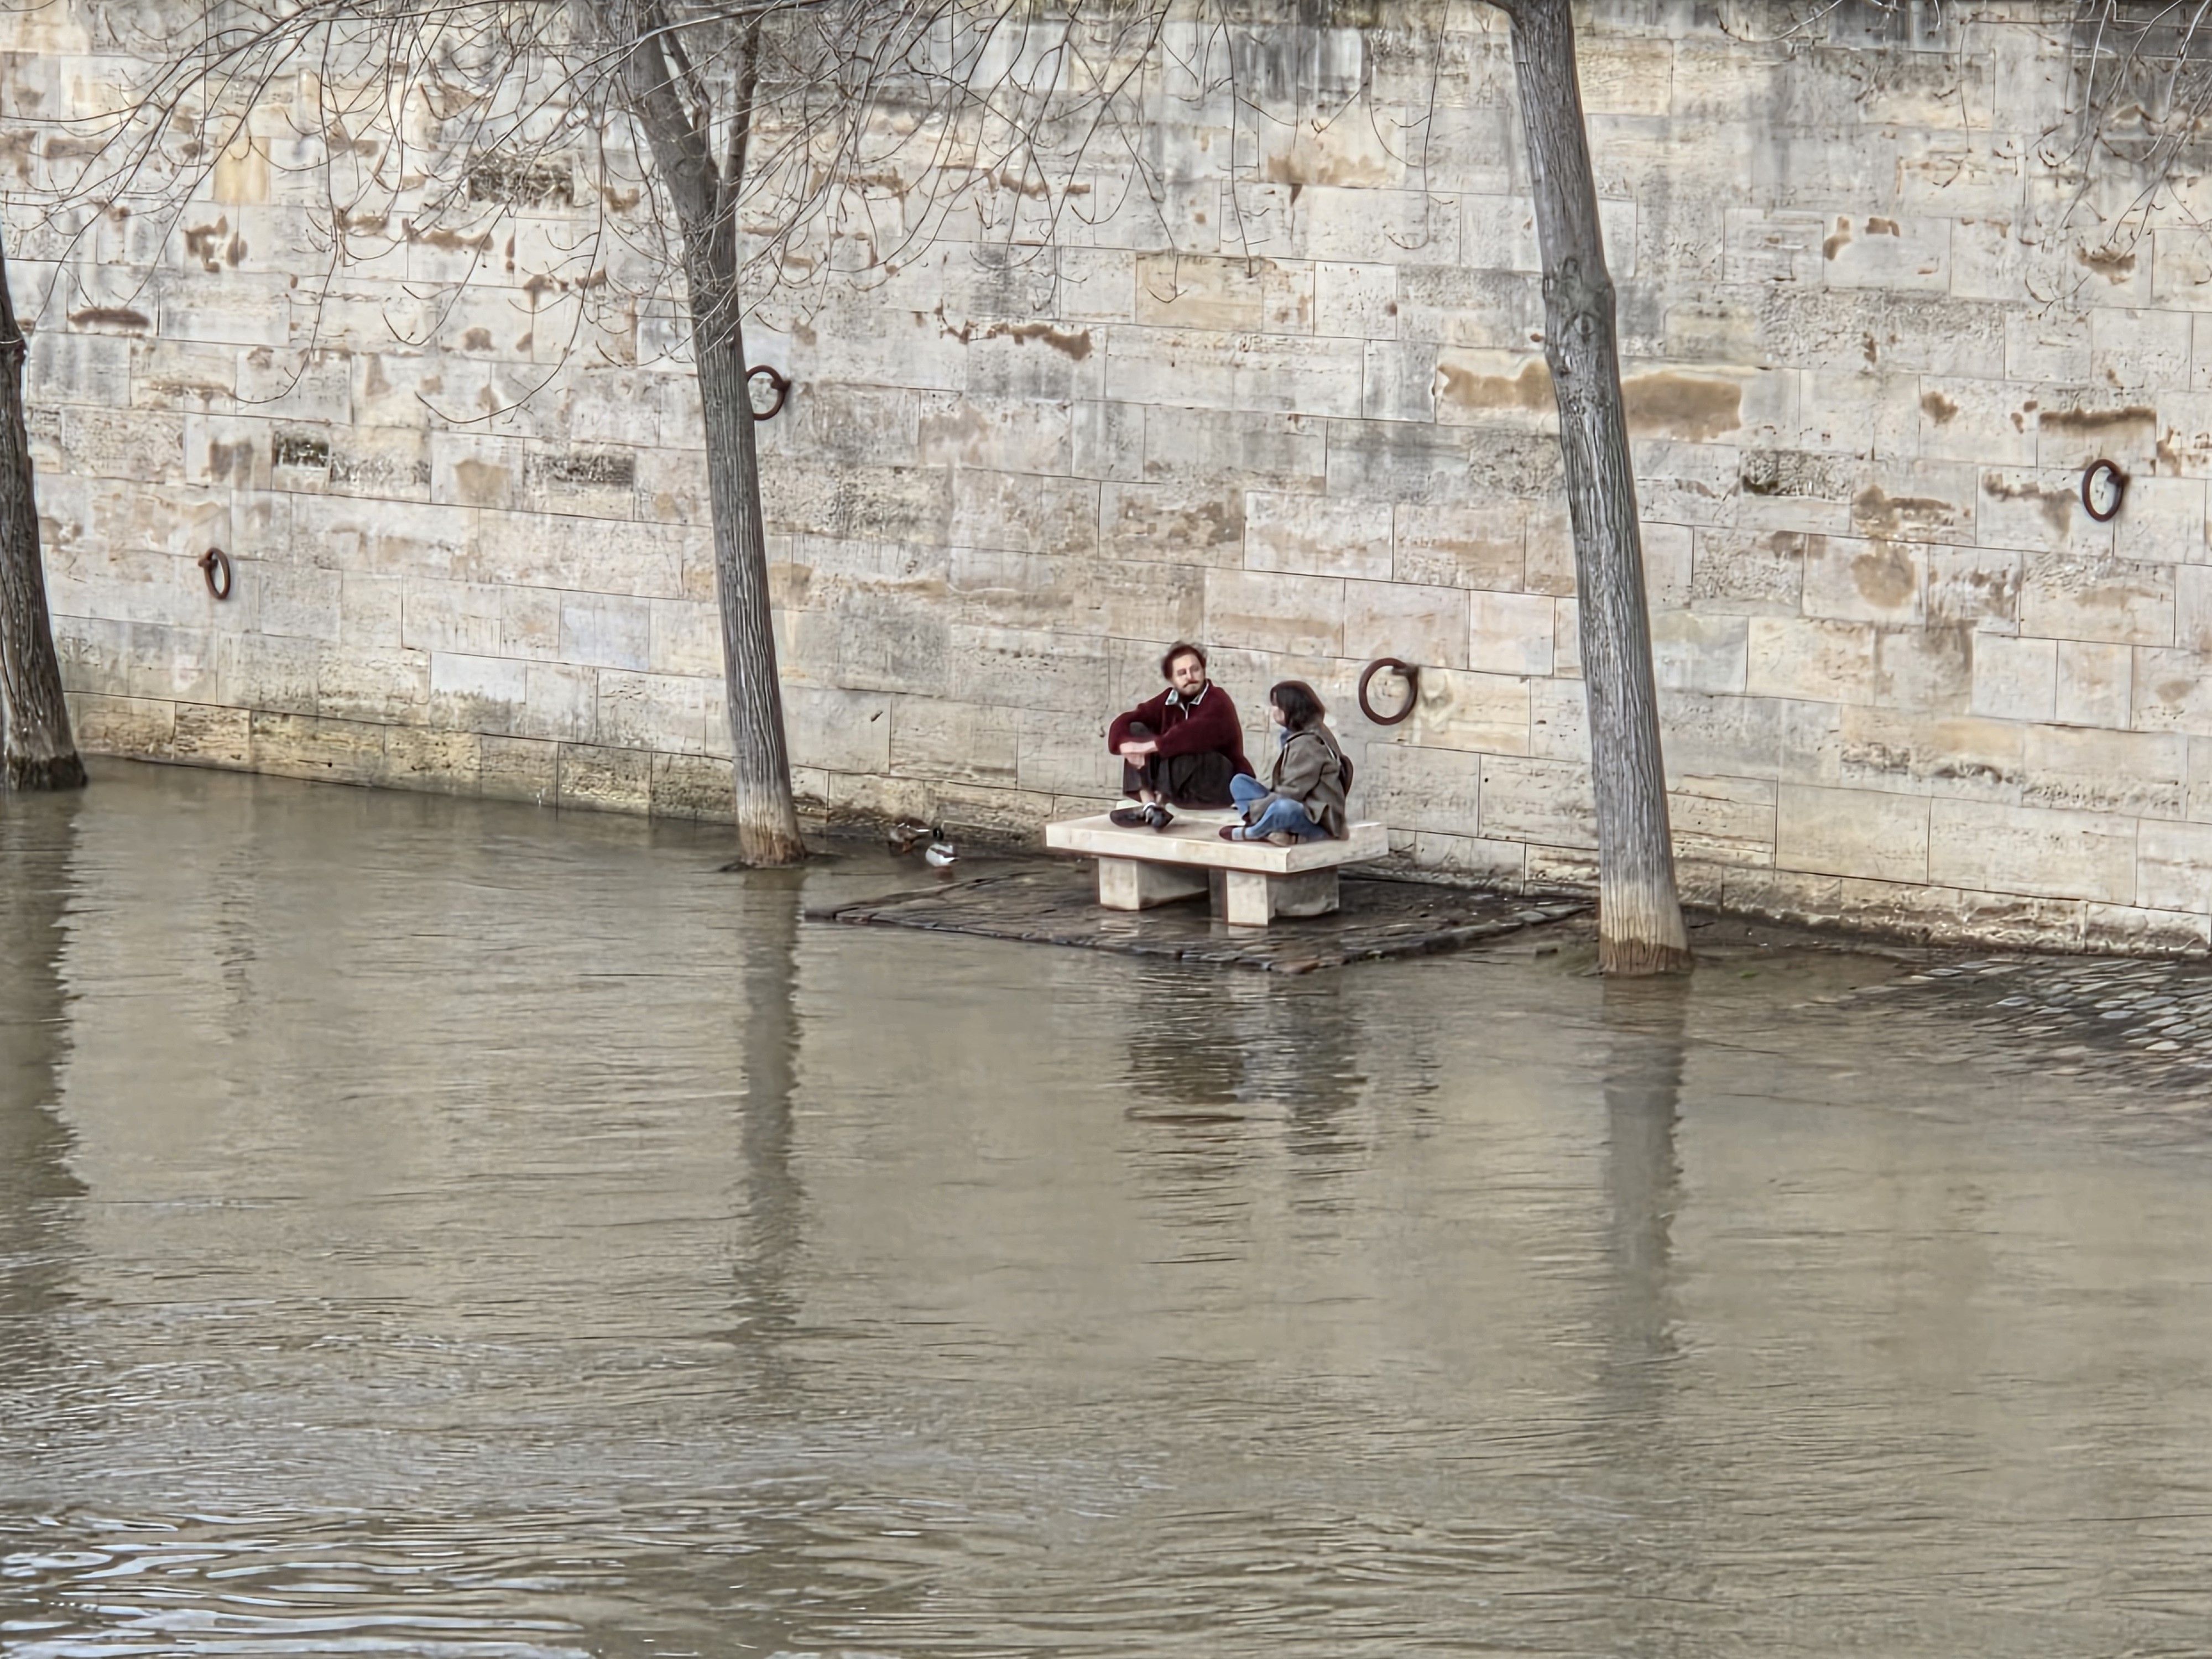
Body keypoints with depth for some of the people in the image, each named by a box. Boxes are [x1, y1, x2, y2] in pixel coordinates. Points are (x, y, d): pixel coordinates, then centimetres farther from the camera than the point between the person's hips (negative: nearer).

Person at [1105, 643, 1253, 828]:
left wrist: (1152, 746, -39)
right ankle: (1149, 806, -23)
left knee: (1177, 745, -31)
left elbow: (1197, 734, -34)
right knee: (1136, 730, -7)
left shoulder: (1217, 701, -13)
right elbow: (1124, 722, -4)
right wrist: (1127, 744, -27)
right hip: (1182, 790, 7)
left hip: (1224, 785, -7)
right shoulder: (1168, 701, 6)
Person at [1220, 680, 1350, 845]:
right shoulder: (1294, 737, 14)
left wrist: (1254, 809, -15)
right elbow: (1280, 784, 12)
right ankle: (1274, 831, -18)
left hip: (1319, 820, -10)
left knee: (1283, 808, -43)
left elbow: (1292, 792, -20)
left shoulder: (1308, 743, -16)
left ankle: (1248, 833, -14)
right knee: (1240, 783, 5)